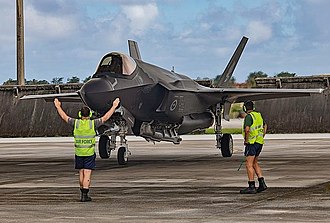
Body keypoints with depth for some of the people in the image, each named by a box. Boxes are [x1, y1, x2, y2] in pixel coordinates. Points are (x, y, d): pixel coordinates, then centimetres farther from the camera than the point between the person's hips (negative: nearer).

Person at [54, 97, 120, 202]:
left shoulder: (76, 123, -5)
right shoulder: (93, 123, -10)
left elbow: (64, 117, 8)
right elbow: (105, 117, -2)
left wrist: (58, 106, 23)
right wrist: (114, 106, 8)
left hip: (78, 153, 3)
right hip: (90, 153, -3)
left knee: (81, 173, 16)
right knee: (87, 174, -3)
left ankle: (83, 193, 23)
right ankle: (85, 195, -8)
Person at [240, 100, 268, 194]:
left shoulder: (249, 116, -13)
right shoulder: (258, 115, 14)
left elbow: (247, 129, -27)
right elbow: (265, 126, 29)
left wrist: (246, 140, -14)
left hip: (252, 142, -9)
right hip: (259, 142, 9)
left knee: (249, 164, -7)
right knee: (254, 164, 17)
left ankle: (251, 187, -11)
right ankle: (262, 183, 10)